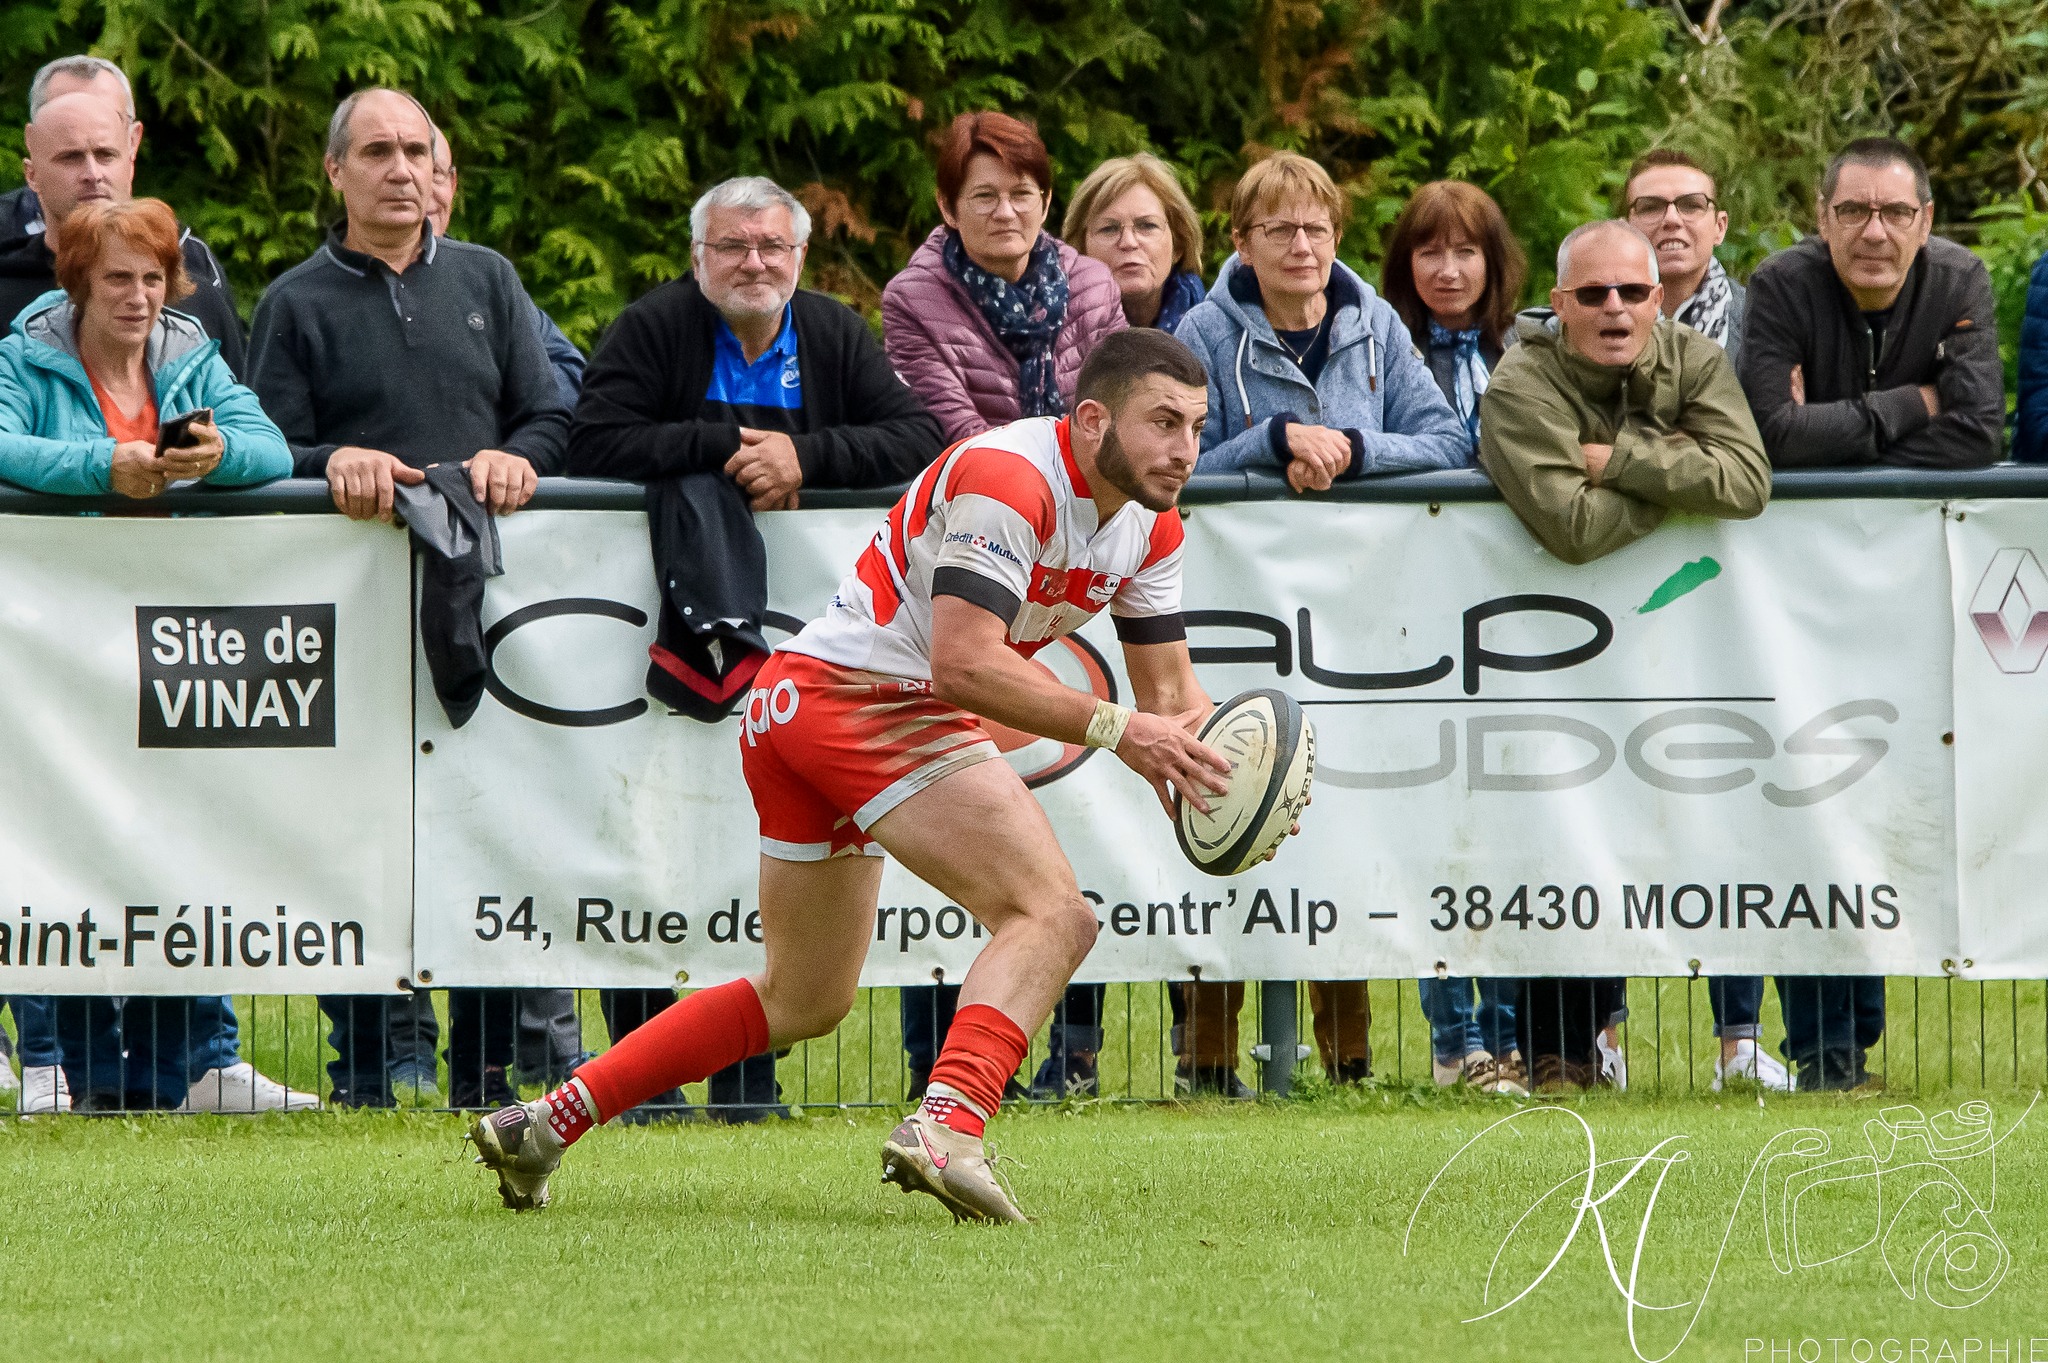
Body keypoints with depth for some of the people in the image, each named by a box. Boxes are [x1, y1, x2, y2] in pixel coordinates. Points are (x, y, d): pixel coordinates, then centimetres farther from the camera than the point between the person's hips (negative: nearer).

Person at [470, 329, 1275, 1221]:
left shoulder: (1151, 527, 11)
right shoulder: (1009, 477, -18)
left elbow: (1171, 692, 13)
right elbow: (961, 663, -27)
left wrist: (1205, 756, -9)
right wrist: (1113, 728, -29)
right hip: (872, 700, -10)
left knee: (804, 1002, 22)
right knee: (1051, 914, -23)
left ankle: (545, 1123, 26)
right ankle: (945, 1127, -40)